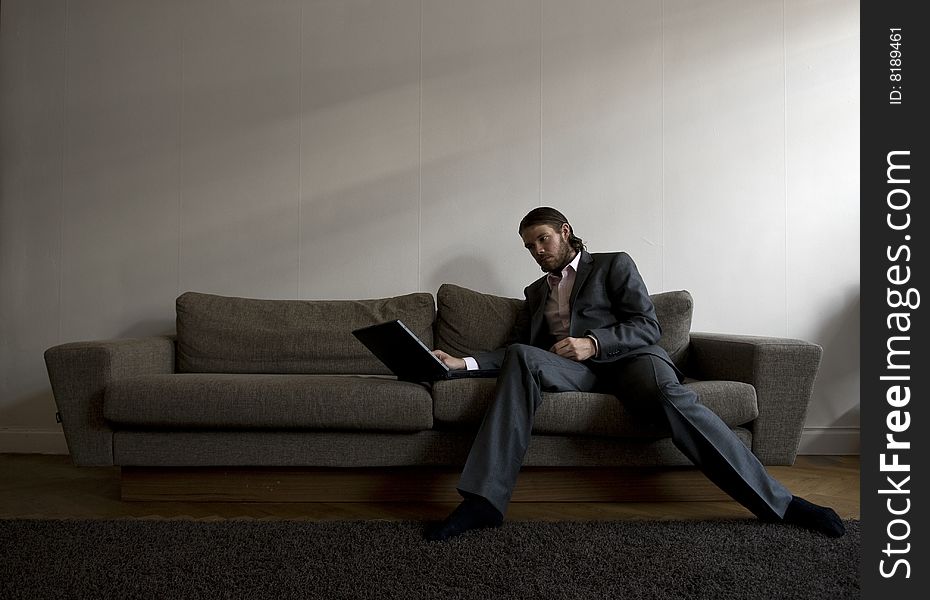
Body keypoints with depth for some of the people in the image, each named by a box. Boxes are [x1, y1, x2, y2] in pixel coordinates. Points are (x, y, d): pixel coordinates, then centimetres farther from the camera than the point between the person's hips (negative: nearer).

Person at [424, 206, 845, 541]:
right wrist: (464, 362, 1)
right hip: (570, 369, 3)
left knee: (669, 394, -37)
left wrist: (593, 342, -15)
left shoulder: (613, 265, 15)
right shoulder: (535, 292, 29)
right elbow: (521, 347, 18)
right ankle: (484, 501, -40)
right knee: (519, 359, -30)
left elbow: (647, 327, 2)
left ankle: (777, 502, -34)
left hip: (626, 357, -2)